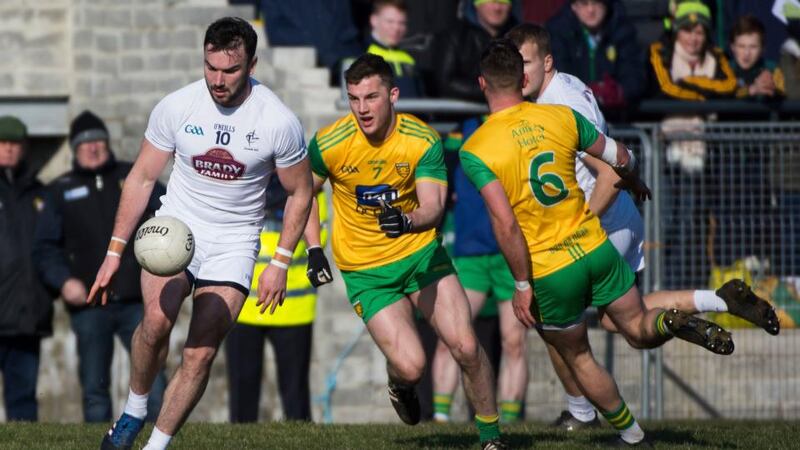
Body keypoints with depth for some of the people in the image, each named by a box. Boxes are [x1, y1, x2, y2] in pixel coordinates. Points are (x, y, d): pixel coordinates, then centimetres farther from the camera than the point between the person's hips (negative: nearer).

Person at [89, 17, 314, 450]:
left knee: (200, 355, -11)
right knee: (157, 320, -26)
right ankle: (135, 409, -2)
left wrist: (280, 263, -3)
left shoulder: (279, 122, -12)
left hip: (233, 244, 0)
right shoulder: (175, 107, -9)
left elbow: (300, 194, 3)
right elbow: (141, 178, 3)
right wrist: (114, 251, 0)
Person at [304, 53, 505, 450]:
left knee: (465, 347, -12)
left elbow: (433, 206, -22)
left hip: (420, 253, 1)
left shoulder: (423, 141, -15)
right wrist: (314, 250, -3)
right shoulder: (329, 144, -14)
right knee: (410, 367, -15)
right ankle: (400, 386, 24)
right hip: (365, 270, -1)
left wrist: (407, 221, -44)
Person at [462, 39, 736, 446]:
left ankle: (629, 431, 25)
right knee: (639, 330, 18)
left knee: (577, 358, 20)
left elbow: (505, 223, -21)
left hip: (549, 272, -3)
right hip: (596, 248, 3)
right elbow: (620, 158, 8)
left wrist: (522, 284, -13)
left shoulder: (475, 151, -13)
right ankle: (676, 323, -14)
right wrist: (635, 185, 31)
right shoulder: (561, 117, -2)